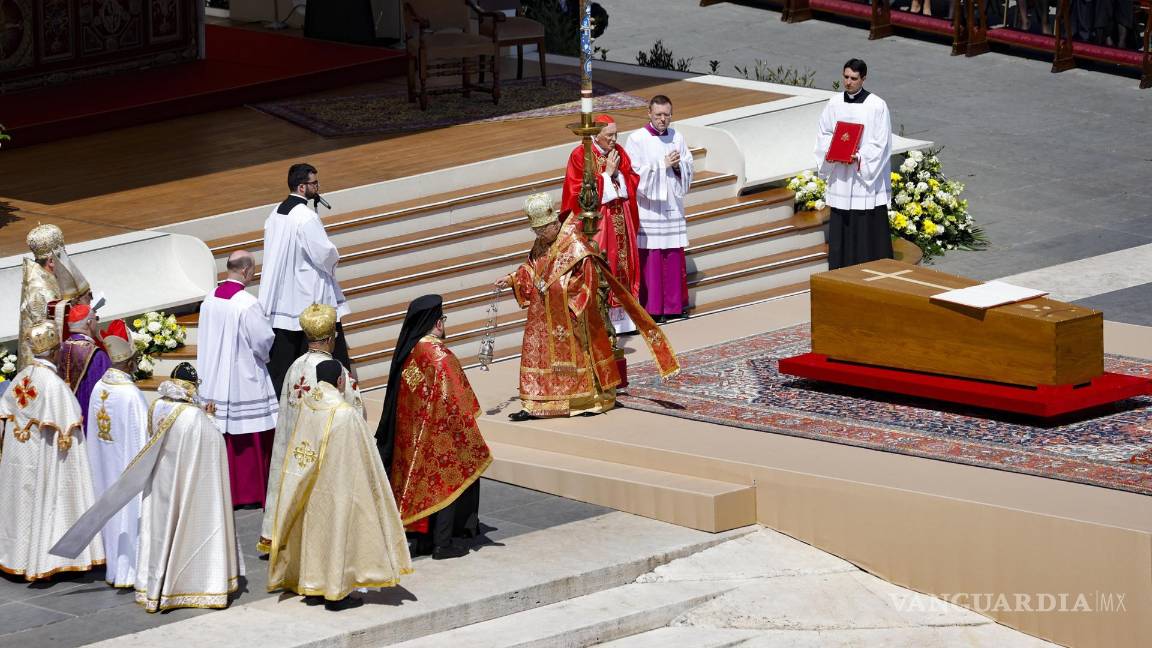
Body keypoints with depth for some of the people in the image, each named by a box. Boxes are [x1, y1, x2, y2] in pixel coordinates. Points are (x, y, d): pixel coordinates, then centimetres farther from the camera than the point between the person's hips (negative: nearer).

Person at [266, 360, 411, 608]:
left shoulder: (306, 407, -5)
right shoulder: (347, 414, -21)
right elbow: (361, 459, -14)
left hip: (310, 490, 6)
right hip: (338, 485, -6)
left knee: (314, 529, 17)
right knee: (336, 530, 5)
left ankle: (313, 583, 26)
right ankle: (335, 591, 10)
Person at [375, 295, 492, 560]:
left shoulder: (406, 351, 1)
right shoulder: (439, 355, -21)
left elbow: (398, 397, 9)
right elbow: (452, 399, -19)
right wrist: (466, 429, -8)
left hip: (411, 434, 7)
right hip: (440, 430, -7)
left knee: (421, 479, 15)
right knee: (445, 482, 3)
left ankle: (422, 539, 20)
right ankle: (442, 544, 7)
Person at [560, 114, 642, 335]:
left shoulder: (619, 153, 8)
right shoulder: (580, 156, -10)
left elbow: (632, 182, 7)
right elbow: (583, 191, -16)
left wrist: (618, 172, -10)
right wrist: (607, 173, -15)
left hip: (621, 219, 6)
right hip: (596, 221, -6)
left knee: (623, 264, 8)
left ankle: (620, 316, 14)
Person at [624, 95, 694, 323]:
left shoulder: (677, 138, 9)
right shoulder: (637, 139, -6)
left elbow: (689, 169, 11)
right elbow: (635, 173, -12)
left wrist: (677, 166, -11)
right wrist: (663, 165, -14)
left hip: (673, 207, 5)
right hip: (648, 208, -5)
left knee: (674, 257, 6)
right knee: (650, 258, -5)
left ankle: (673, 305, 14)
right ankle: (652, 307, 0)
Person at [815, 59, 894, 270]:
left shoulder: (877, 106, -7)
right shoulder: (834, 104, 6)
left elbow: (880, 142, -8)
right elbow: (824, 134, 11)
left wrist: (859, 157, -19)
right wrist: (832, 151, -8)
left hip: (867, 176, -4)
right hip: (840, 176, 4)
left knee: (869, 226, -4)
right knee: (841, 226, 7)